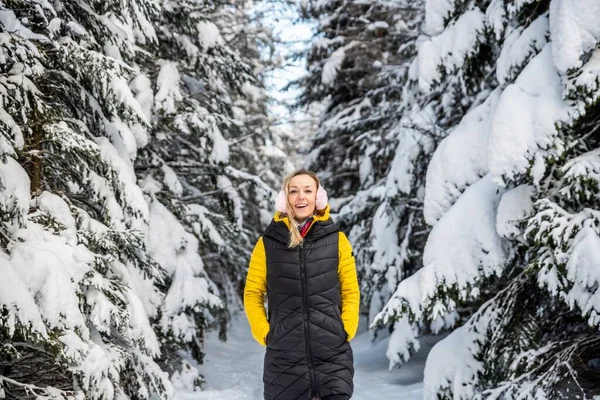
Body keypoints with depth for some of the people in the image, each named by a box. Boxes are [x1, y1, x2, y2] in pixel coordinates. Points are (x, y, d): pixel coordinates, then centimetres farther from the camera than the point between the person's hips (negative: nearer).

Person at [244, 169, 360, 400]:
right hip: (284, 356, 0)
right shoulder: (268, 242, 5)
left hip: (333, 354, 0)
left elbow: (351, 291, 10)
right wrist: (264, 333, -2)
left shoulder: (336, 239, 7)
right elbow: (253, 293, 9)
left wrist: (346, 329, -1)